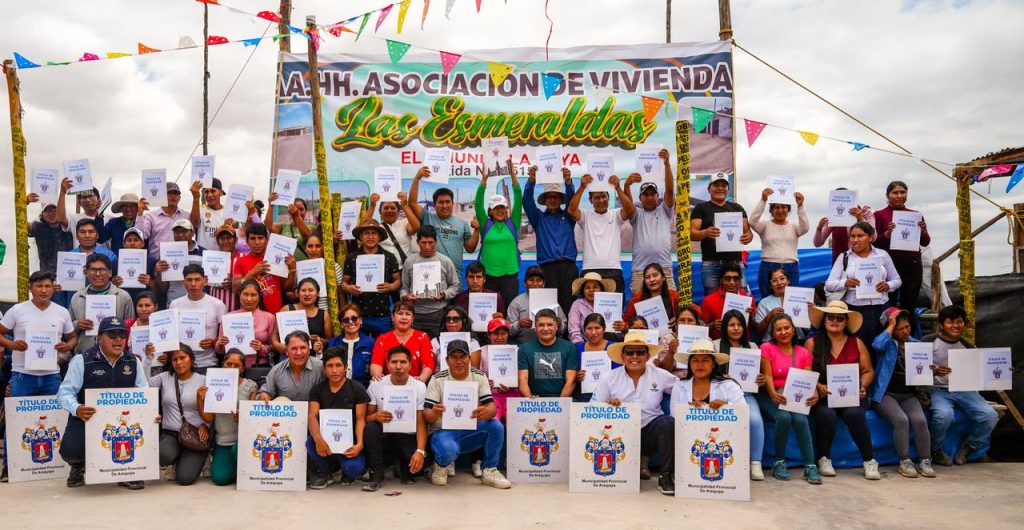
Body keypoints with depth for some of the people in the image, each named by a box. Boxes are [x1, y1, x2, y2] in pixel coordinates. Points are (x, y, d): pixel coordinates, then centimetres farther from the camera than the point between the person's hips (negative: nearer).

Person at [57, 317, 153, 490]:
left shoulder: (133, 362, 4)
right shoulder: (82, 361, -6)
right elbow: (65, 392, -9)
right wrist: (76, 409, -31)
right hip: (86, 419, -2)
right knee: (71, 450, -27)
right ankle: (78, 467, 18)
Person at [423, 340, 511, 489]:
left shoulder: (479, 376, 0)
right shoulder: (438, 380, -6)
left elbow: (492, 407, -9)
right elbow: (426, 415, -10)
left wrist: (486, 412, -36)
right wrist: (434, 414, -37)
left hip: (471, 430, 3)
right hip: (443, 431, -3)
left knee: (496, 426, -26)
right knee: (448, 450, -36)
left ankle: (489, 471, -5)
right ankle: (441, 465, 3)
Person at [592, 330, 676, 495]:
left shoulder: (661, 376, 4)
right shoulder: (609, 379, 2)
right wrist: (607, 405, -23)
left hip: (650, 434, 0)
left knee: (667, 422, -28)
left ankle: (666, 476, -15)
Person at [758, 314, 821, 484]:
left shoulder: (803, 353, 12)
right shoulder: (766, 348, 2)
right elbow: (767, 375, -8)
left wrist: (813, 394, -22)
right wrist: (773, 394, -28)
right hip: (771, 397, -2)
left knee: (800, 419, -30)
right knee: (784, 418, -32)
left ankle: (810, 466, -20)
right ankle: (779, 463, -14)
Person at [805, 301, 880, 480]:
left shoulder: (857, 343, 13)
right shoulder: (812, 343, 6)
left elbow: (868, 371, 12)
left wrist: (861, 386, -7)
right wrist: (818, 387, -17)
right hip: (822, 396, -1)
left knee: (854, 413, -31)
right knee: (826, 414, -32)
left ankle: (870, 461, -16)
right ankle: (824, 459, -11)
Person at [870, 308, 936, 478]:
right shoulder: (888, 343, 0)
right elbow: (877, 345, -25)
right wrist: (891, 325, -14)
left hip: (909, 395, 4)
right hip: (886, 394, -4)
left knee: (920, 420, -24)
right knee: (901, 419, -29)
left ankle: (925, 461, -12)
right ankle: (904, 462, -17)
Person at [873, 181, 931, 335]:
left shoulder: (915, 215, 12)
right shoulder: (880, 215, 2)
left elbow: (925, 242, 10)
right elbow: (875, 242, -2)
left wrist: (923, 231, -10)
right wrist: (887, 233, -20)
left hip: (913, 264, 3)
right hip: (890, 263, -3)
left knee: (910, 305, 5)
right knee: (889, 304, -7)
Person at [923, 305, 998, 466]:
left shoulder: (968, 347, 12)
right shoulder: (928, 341, -4)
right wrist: (935, 371, -29)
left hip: (964, 390, 5)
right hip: (937, 389, -5)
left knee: (990, 416, -19)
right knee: (944, 414, -35)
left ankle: (968, 447, 10)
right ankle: (935, 450, -4)